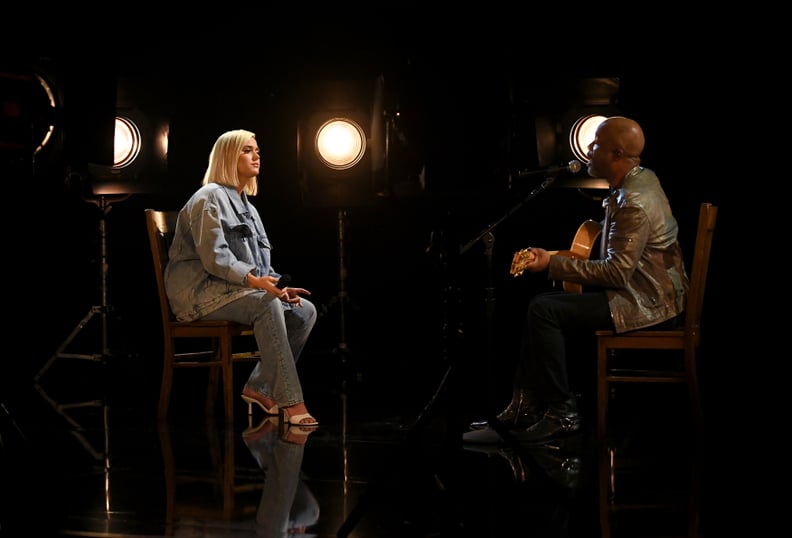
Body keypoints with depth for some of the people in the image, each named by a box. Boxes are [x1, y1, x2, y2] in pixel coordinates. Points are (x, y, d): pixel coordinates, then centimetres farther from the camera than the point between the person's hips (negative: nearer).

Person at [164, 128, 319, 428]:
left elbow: (262, 259, 16)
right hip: (200, 290, -9)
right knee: (266, 303, -34)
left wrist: (277, 285, -4)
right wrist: (253, 280, -31)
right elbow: (214, 257, -20)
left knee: (305, 311, -9)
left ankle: (260, 388, -8)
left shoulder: (248, 208, 21)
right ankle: (290, 402, -35)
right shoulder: (210, 197, -7)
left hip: (233, 289, 9)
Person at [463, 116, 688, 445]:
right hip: (647, 291, 11)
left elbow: (617, 272, -26)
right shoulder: (642, 178, 10)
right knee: (544, 303, 7)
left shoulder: (633, 204, -23)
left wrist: (552, 263, -22)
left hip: (648, 303, -11)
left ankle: (562, 414, -10)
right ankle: (523, 410, 5)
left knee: (544, 310, -21)